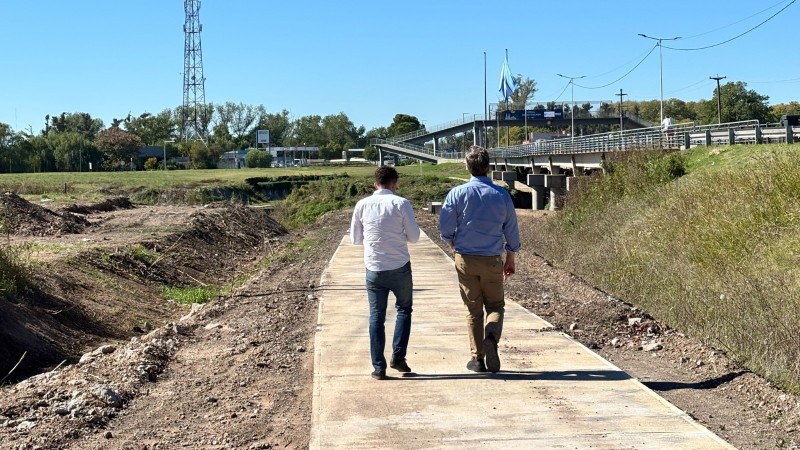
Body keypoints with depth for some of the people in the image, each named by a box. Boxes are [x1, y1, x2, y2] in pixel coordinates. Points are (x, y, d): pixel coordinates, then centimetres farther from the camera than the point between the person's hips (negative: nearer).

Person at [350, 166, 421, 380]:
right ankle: (398, 357, 11)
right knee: (404, 309, 19)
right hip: (400, 268, -1)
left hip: (374, 269, 2)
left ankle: (379, 367, 8)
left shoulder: (362, 205, -1)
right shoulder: (401, 203, -8)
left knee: (376, 316, 10)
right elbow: (414, 236, -4)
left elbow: (355, 238, 7)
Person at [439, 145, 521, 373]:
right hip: (492, 260, 0)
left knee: (473, 310, 11)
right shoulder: (502, 195, -2)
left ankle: (478, 358, 13)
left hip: (465, 259, 0)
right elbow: (511, 229, 5)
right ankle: (491, 337, -15)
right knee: (495, 305, 14)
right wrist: (510, 258, 19)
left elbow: (445, 228, -7)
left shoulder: (458, 193, -8)